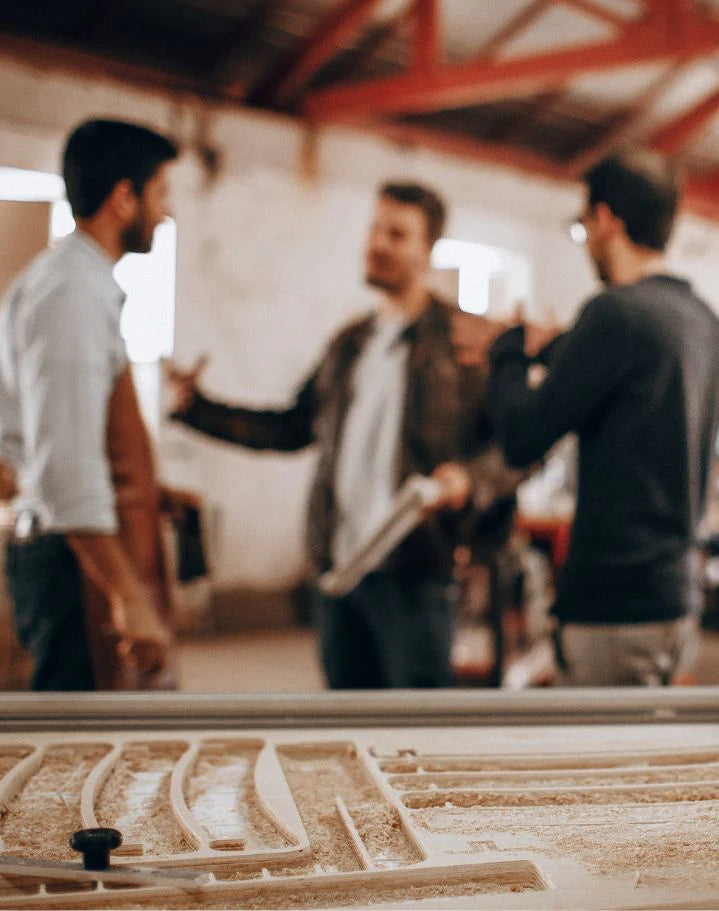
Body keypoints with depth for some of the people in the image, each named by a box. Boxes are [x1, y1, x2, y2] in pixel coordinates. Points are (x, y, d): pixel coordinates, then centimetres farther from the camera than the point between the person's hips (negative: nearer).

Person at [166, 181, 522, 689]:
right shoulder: (350, 344, 18)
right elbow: (293, 428, 22)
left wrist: (471, 478, -25)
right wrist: (196, 406, 16)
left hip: (414, 574, -6)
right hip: (338, 568, 7)